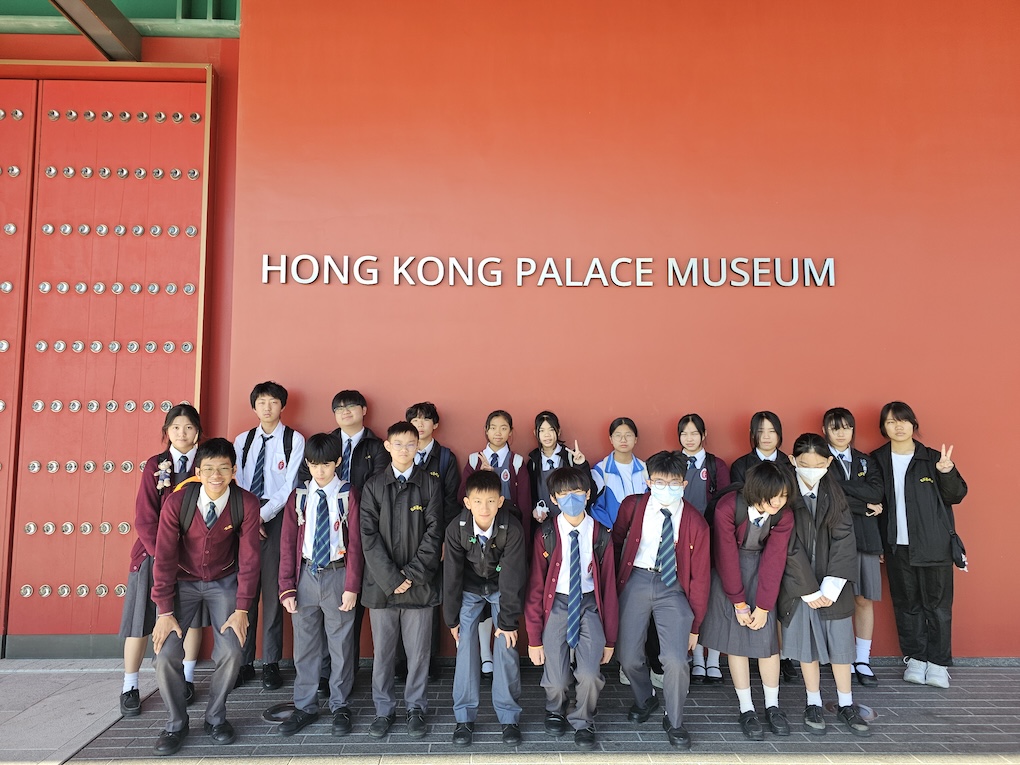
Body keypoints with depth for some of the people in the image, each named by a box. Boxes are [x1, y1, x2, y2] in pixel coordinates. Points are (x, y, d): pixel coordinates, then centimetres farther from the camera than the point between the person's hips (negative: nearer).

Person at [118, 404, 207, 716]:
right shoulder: (155, 465, -1)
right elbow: (145, 518, -5)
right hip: (154, 551, 0)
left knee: (192, 617, 10)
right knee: (142, 618, 4)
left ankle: (187, 678, 25)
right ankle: (130, 687, 19)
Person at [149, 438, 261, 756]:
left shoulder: (247, 504, -21)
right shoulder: (176, 502, -22)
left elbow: (248, 558, -15)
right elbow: (164, 557, -16)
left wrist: (241, 610, -15)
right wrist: (165, 612, -16)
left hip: (224, 582, 0)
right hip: (182, 581, 0)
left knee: (231, 651, -10)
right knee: (166, 654, -10)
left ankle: (216, 717, 17)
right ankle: (176, 723, 16)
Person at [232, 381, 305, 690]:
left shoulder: (294, 440, 0)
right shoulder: (242, 440, 12)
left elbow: (290, 486, -5)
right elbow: (237, 483, 7)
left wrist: (262, 514, -12)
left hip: (276, 519, -3)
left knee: (272, 589, 0)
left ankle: (271, 663, 11)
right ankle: (244, 662, 16)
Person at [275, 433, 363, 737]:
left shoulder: (348, 496, -5)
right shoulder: (298, 496, 3)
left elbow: (355, 543, -6)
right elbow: (288, 543, 4)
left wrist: (352, 586, -10)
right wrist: (287, 587, -2)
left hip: (337, 574, -2)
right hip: (306, 573, 3)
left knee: (341, 644, 7)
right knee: (304, 644, 11)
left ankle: (340, 707, 22)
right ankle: (305, 707, 26)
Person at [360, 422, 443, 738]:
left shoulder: (430, 485, 1)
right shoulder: (373, 486, 2)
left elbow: (434, 533, -3)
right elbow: (369, 536, -4)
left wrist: (412, 574, -10)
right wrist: (390, 579, -11)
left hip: (420, 582, 0)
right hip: (381, 582, 1)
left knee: (418, 650, 7)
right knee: (383, 650, 10)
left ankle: (416, 708, 25)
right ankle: (384, 709, 26)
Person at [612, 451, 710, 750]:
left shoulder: (695, 522, -2)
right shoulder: (633, 506, -3)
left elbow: (700, 576, 3)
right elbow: (615, 542, 9)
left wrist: (694, 625, 5)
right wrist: (612, 582, 7)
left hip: (673, 588, -1)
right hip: (636, 582, 1)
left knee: (676, 660, -11)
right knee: (629, 657, 0)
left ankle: (674, 722, 18)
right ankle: (645, 700, 36)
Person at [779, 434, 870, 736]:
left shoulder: (834, 492, -2)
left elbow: (844, 539, -5)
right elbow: (788, 546, -11)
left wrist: (831, 586, -12)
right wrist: (809, 589, -12)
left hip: (832, 583, 2)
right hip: (797, 583, -2)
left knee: (840, 642, 8)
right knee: (806, 643, 8)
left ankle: (846, 705, 25)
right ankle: (814, 704, 24)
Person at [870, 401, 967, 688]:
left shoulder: (933, 458, -2)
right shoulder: (877, 460, 3)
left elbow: (956, 496, -3)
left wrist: (947, 471, -22)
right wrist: (876, 543, -2)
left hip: (933, 545, -2)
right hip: (897, 546, 2)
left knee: (937, 604, 4)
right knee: (906, 604, 10)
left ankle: (938, 662, 16)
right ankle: (915, 658, 23)